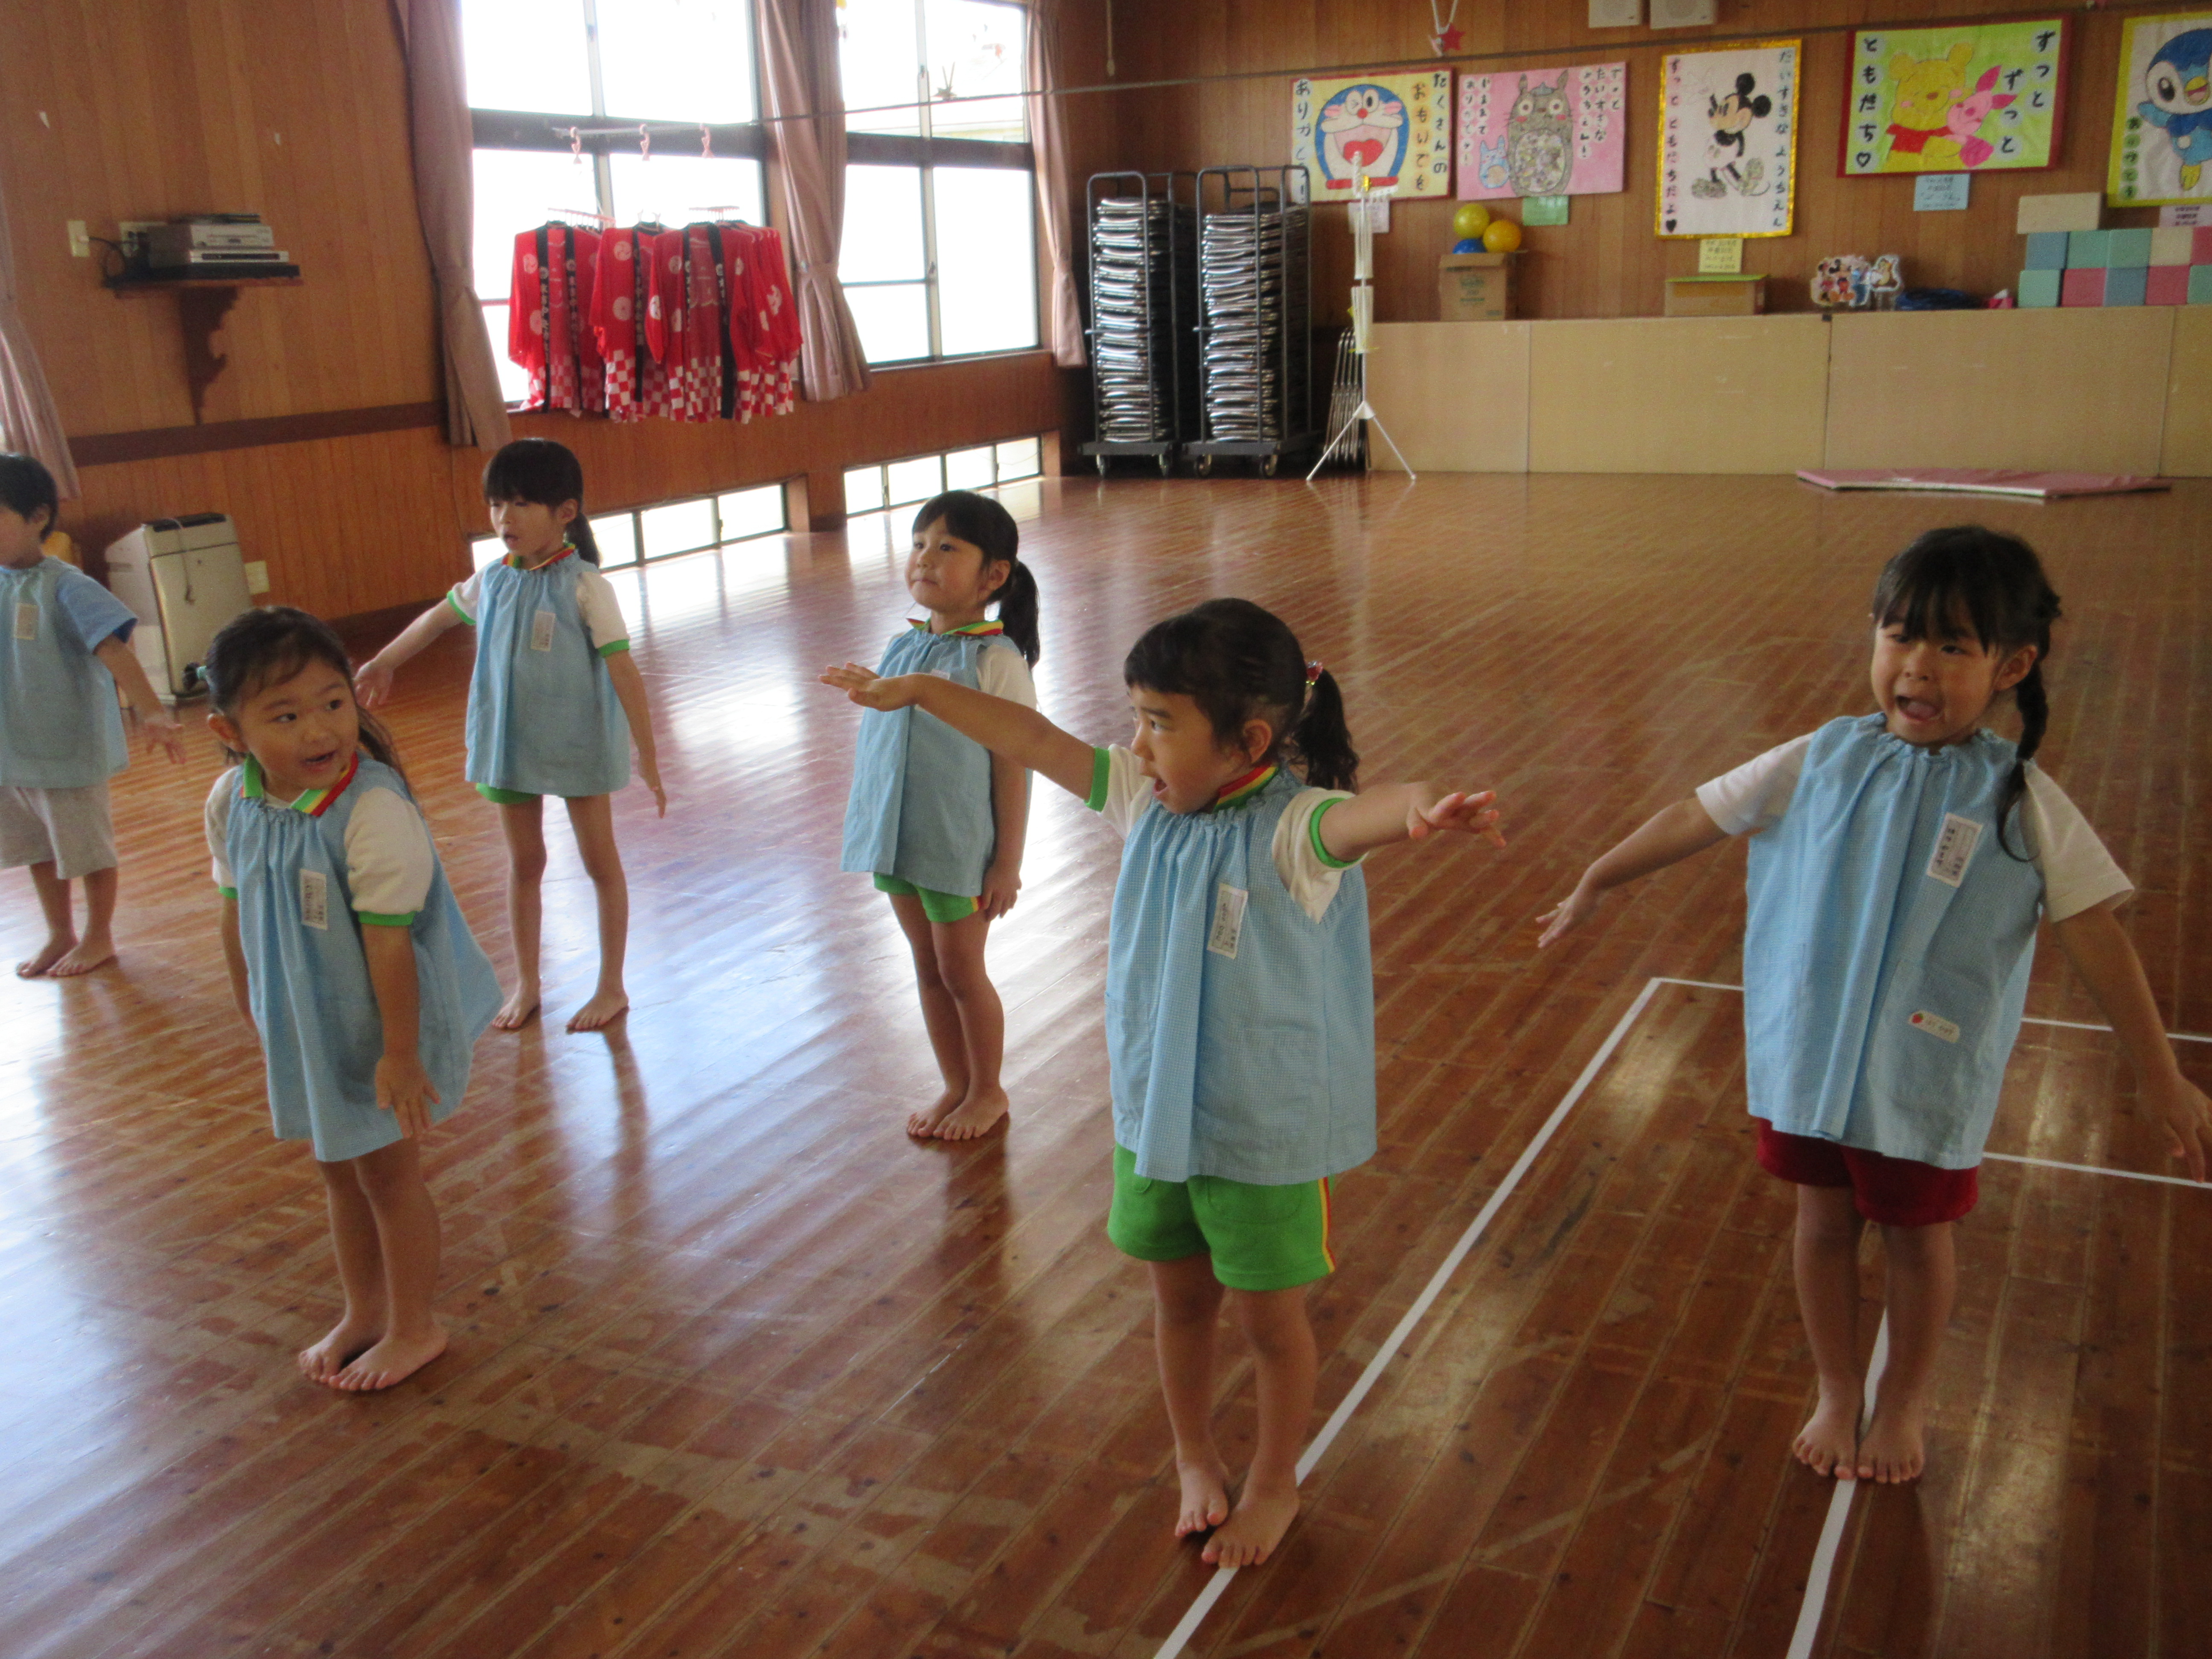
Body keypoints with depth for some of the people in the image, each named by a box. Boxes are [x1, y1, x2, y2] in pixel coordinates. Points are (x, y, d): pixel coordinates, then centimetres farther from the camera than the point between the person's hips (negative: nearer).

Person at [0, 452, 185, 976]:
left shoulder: (64, 588, -17)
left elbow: (114, 650, -24)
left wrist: (152, 713, -35)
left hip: (69, 750, -6)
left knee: (89, 848, 11)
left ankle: (99, 937, 29)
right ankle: (60, 935, 36)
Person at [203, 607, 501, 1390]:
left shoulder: (374, 811, -29)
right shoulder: (231, 804, -8)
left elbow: (388, 938, -26)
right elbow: (237, 913, 6)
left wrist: (398, 1052, -22)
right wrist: (251, 1011, 14)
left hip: (382, 1024, -6)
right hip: (305, 1025, 7)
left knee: (388, 1171, 9)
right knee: (336, 1169, 21)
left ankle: (414, 1325, 29)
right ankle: (363, 1311, 42)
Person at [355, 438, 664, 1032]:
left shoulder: (584, 585, -17)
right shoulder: (492, 580, 0)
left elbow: (624, 670, -18)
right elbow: (438, 617, 19)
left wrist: (647, 756, -19)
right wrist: (382, 664, 29)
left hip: (579, 744, -5)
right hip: (511, 743, 5)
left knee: (600, 860, 7)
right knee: (524, 862, 15)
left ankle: (611, 987, 20)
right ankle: (525, 984, 28)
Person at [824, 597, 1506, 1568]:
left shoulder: (1289, 830, -25)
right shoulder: (1147, 798, -5)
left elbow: (1358, 816, -48)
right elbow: (1034, 739, 5)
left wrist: (1420, 809, -71)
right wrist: (915, 690, 10)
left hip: (1265, 1132, -6)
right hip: (1152, 1113, 6)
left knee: (1269, 1318, 15)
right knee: (1178, 1299, 23)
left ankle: (1275, 1484, 40)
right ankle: (1194, 1460, 47)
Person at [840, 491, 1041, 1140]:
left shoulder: (994, 661, -16)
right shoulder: (902, 648, 3)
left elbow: (1013, 765, -14)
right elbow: (878, 746, 12)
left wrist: (1008, 864, -13)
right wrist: (870, 832, 14)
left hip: (960, 849, -6)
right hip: (899, 842, 6)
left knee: (961, 970, 7)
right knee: (927, 967, 16)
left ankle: (987, 1092, 27)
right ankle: (955, 1085, 32)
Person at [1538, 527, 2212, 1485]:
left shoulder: (2022, 804, -12)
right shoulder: (1822, 763, -6)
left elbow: (2098, 945, -9)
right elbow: (1695, 819, 4)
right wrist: (1595, 886, 12)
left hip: (1929, 1080, -2)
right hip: (1810, 1056, 2)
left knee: (1917, 1234, 16)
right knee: (1824, 1223, 17)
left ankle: (1905, 1400, 43)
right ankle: (1836, 1395, 41)